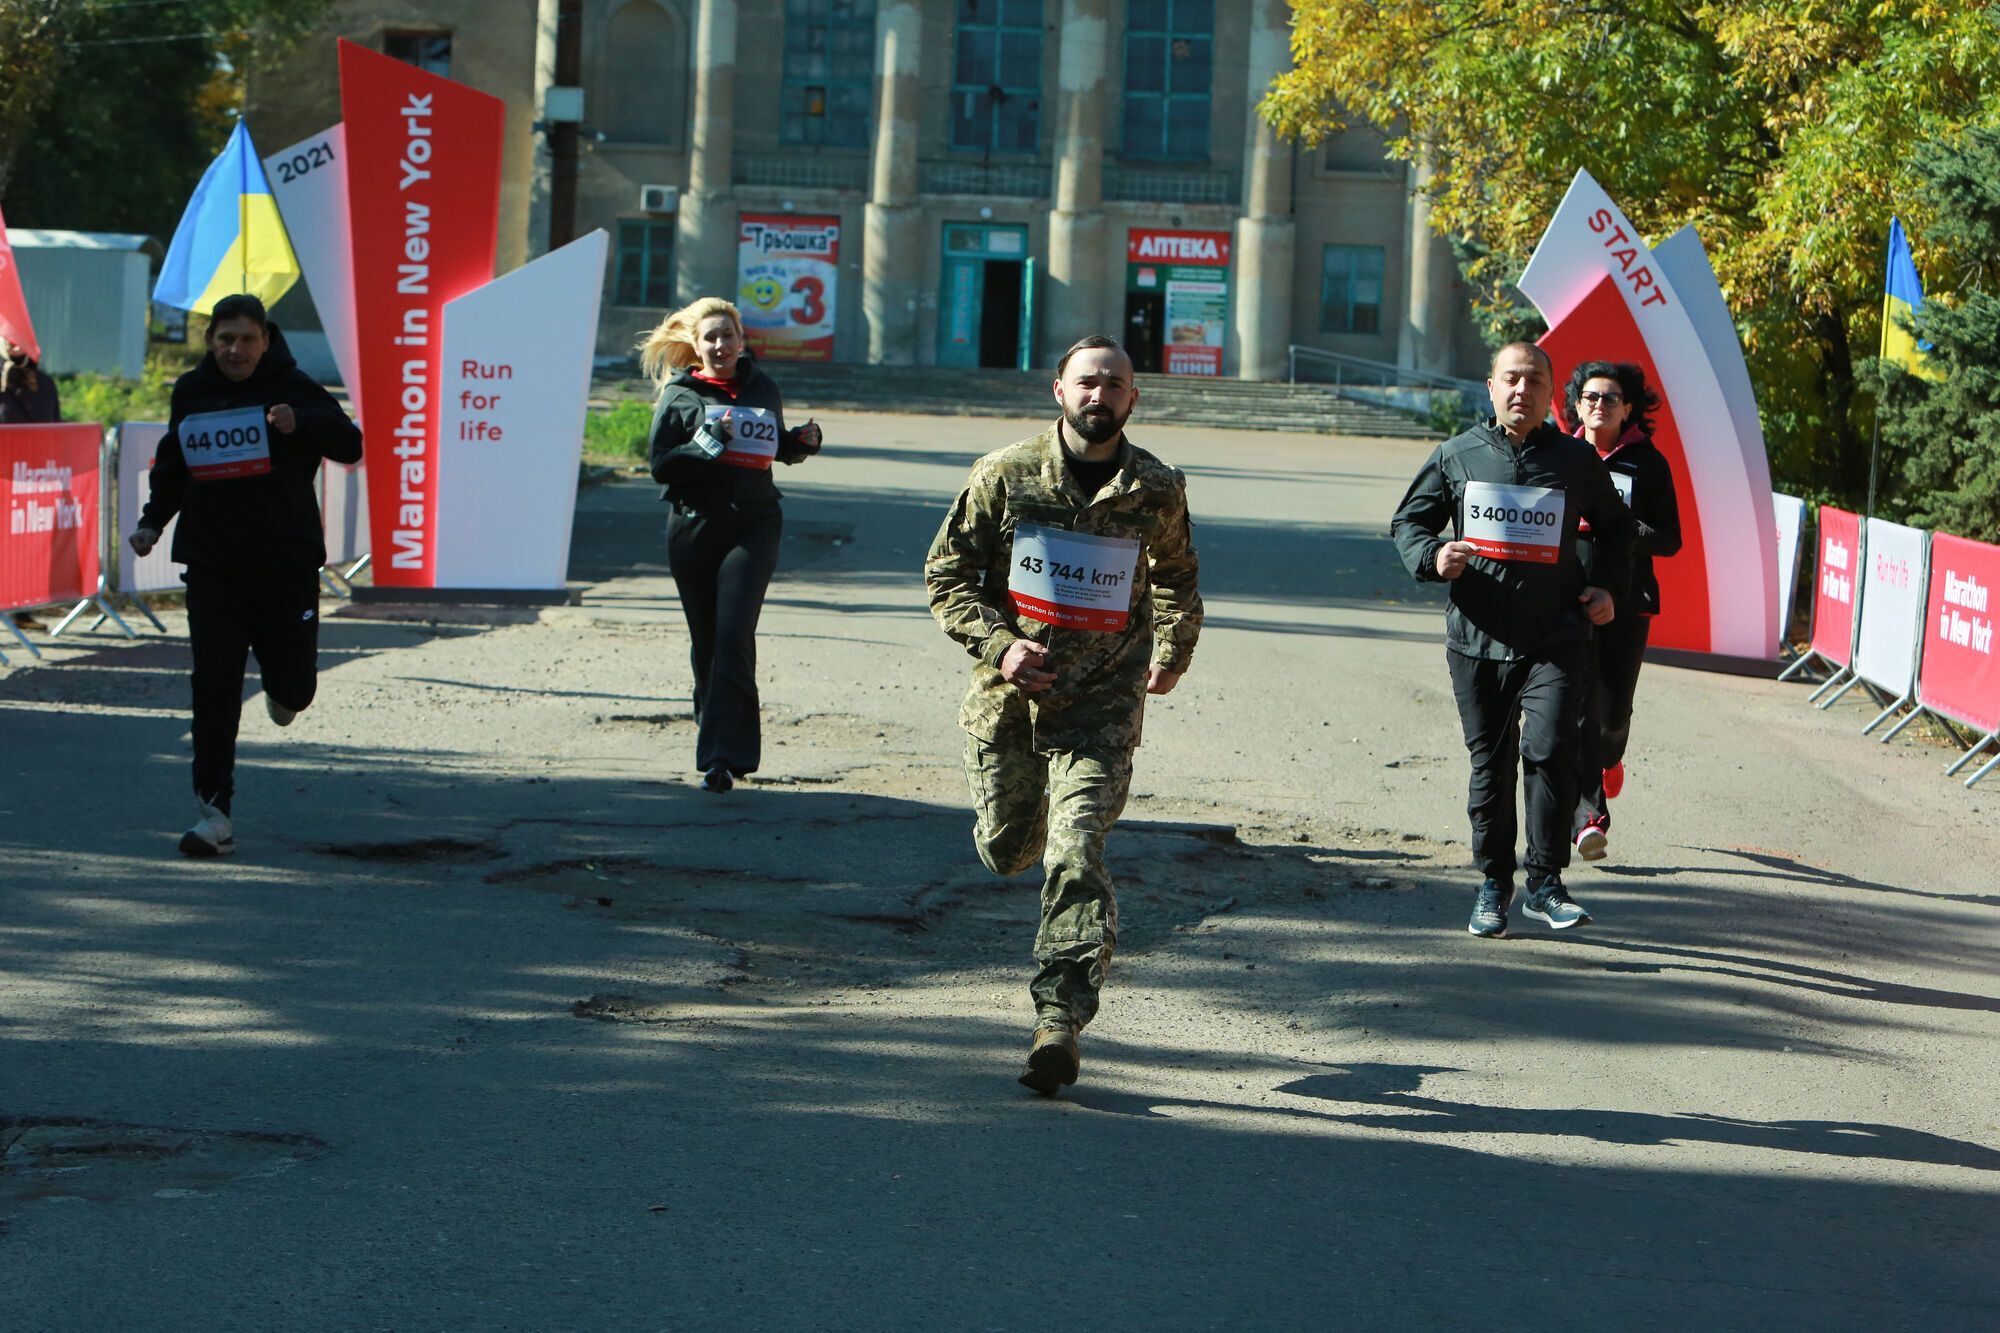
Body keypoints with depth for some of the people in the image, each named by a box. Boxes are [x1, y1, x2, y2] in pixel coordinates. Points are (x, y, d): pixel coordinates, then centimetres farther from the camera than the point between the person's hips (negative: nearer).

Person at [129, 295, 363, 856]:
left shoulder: (291, 387, -2)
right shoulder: (190, 393, 8)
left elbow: (350, 446, -6)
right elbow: (171, 466, 22)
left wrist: (302, 422, -24)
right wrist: (152, 520, 6)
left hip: (287, 564, -2)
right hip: (212, 567, 2)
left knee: (294, 685, 5)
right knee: (214, 689, -9)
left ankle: (283, 689, 45)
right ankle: (216, 813, -7)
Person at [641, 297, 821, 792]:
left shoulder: (764, 389, 12)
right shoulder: (679, 394, 4)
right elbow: (662, 465, -3)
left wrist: (803, 442, 6)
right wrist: (707, 444, -16)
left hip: (753, 524, 0)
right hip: (695, 525, 0)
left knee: (733, 634, -14)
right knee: (706, 640, 5)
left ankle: (721, 753, -19)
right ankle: (714, 731, 24)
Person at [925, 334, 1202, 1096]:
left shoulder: (1156, 492, 1)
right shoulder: (1005, 476, -3)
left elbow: (1176, 577, 21)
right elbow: (946, 573, 0)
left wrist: (1173, 651, 11)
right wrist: (998, 645, -13)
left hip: (1102, 707, -1)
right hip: (1008, 698, 2)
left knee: (1077, 856, -15)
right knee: (1006, 849, 12)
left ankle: (1060, 1019, -18)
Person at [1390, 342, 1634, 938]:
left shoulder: (1576, 460, 5)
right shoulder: (1456, 456, 5)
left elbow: (1614, 526, 22)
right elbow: (1408, 521, 14)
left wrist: (1606, 585, 8)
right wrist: (1433, 557, -7)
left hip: (1555, 641, -1)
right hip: (1477, 641, 1)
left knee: (1550, 749, -17)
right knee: (1490, 764, 8)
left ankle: (1544, 882, -8)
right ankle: (1493, 885, 22)